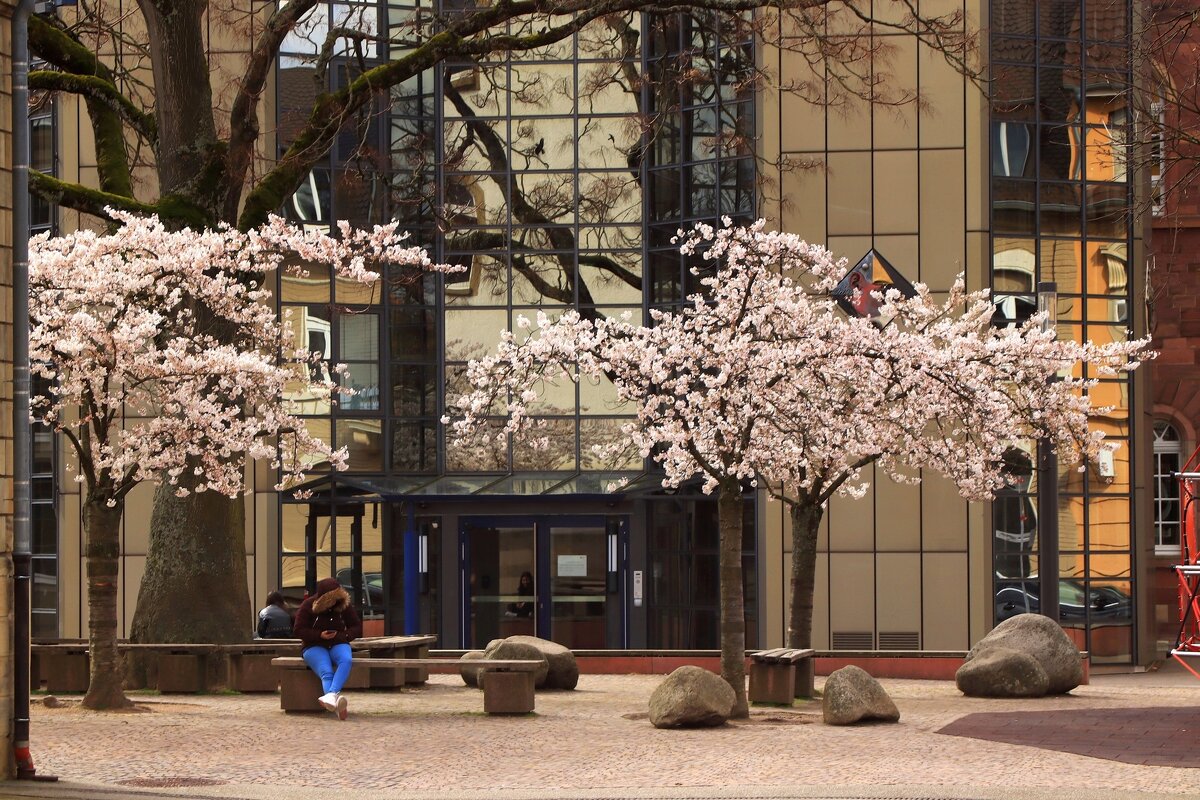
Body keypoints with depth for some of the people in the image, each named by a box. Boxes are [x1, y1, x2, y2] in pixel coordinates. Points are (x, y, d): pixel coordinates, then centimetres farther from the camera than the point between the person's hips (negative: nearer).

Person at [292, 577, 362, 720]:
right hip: (314, 647, -2)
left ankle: (331, 695, -58)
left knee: (346, 661, -35)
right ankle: (338, 707, -58)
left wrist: (341, 635, -9)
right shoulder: (307, 606, -1)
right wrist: (320, 635, -16)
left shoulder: (345, 606, 6)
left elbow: (357, 627, 11)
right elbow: (299, 631, -2)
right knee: (326, 671, -34)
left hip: (338, 644, 2)